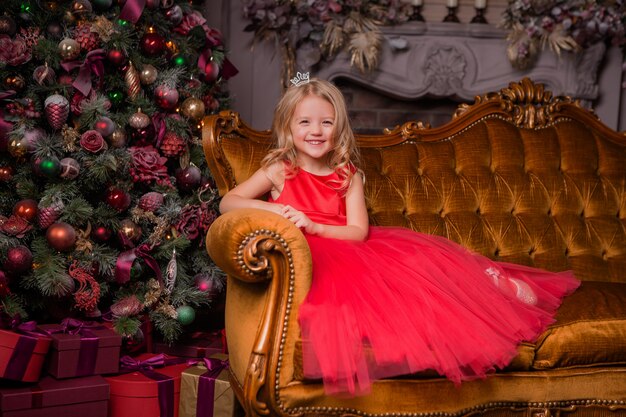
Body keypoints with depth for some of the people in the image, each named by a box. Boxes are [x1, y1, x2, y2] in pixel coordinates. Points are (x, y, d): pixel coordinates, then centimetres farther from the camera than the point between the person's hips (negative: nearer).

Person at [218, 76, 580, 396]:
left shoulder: (348, 176, 5)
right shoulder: (279, 171, 2)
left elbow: (359, 232, -5)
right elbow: (228, 202, -4)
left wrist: (313, 227, -21)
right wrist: (271, 209, -21)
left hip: (351, 250, 4)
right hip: (311, 261, -4)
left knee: (419, 258, -16)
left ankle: (489, 280, 0)